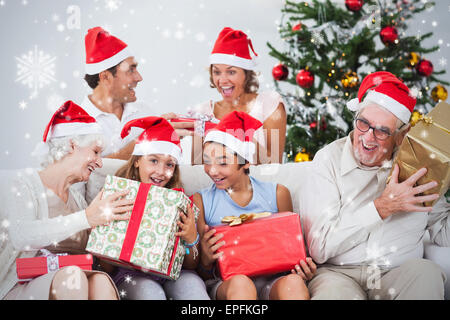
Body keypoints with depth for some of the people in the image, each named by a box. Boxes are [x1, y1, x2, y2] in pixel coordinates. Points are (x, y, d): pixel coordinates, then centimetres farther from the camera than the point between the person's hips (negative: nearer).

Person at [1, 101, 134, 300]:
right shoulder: (21, 184, 1)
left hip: (72, 288, 5)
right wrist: (86, 218, -28)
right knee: (71, 274, -35)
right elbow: (21, 237, -22)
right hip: (21, 290, -5)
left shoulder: (76, 199, 20)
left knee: (100, 280, -29)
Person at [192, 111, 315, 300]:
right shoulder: (201, 201, 5)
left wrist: (303, 268, -6)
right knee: (240, 283, -36)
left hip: (271, 279, 1)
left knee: (293, 283, -34)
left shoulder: (277, 194, 8)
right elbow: (203, 274, 6)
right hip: (224, 282, -1)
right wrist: (206, 258, -18)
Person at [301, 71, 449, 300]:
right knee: (332, 290, -36)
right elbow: (319, 248, -9)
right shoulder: (329, 159, -1)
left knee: (426, 272, -30)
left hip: (400, 274, 3)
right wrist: (383, 207, -14)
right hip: (340, 274, -3)